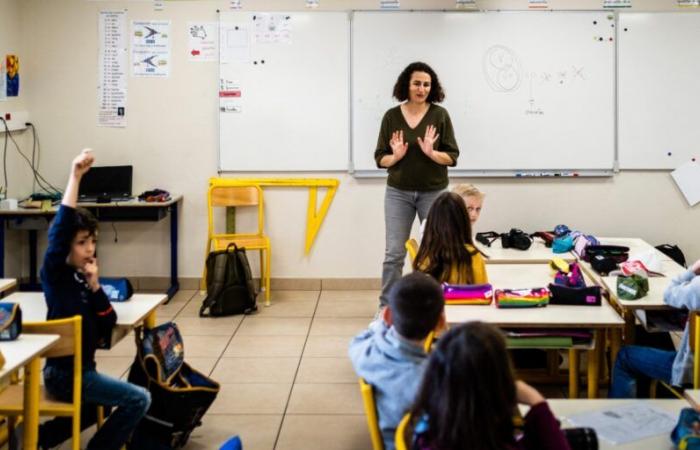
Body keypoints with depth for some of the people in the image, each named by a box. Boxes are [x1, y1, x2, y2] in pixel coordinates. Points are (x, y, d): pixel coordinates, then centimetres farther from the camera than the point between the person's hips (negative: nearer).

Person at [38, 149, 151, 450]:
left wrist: (94, 286, -13)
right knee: (139, 400, -9)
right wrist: (75, 177, -34)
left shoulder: (81, 279, 5)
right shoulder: (55, 273, -16)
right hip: (65, 373, -9)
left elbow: (107, 326, 0)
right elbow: (60, 229, -31)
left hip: (77, 369, 9)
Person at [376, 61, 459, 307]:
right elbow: (380, 158, 4)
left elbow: (452, 157, -4)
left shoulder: (440, 115, -3)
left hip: (433, 193, 0)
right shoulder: (392, 116, 1)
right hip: (398, 193, 1)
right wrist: (396, 156, -16)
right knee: (394, 253, 0)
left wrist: (432, 153, -22)